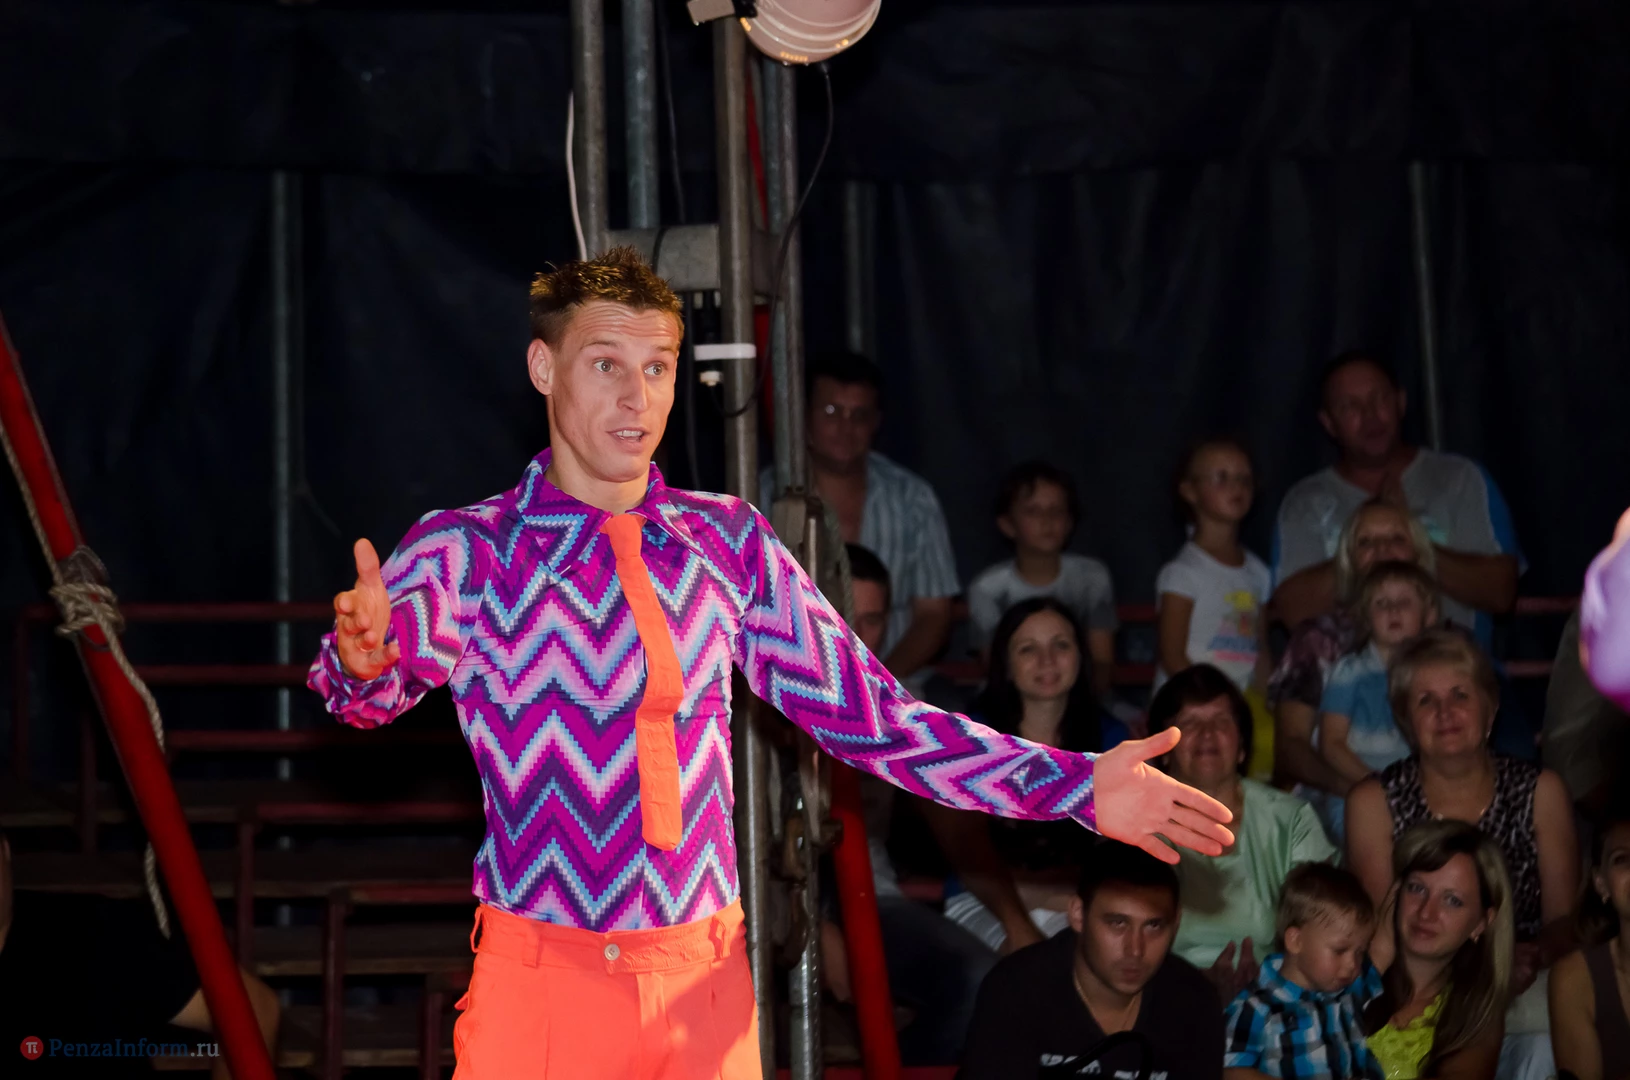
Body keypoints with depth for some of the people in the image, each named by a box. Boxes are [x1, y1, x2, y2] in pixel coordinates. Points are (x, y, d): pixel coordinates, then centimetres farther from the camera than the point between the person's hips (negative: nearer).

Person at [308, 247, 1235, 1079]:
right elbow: (381, 686, -20)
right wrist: (366, 657, -44)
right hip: (542, 980, -2)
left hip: (705, 979, 2)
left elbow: (871, 718, 5)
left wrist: (1079, 784, -3)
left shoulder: (732, 545, 6)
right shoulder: (465, 552, -2)